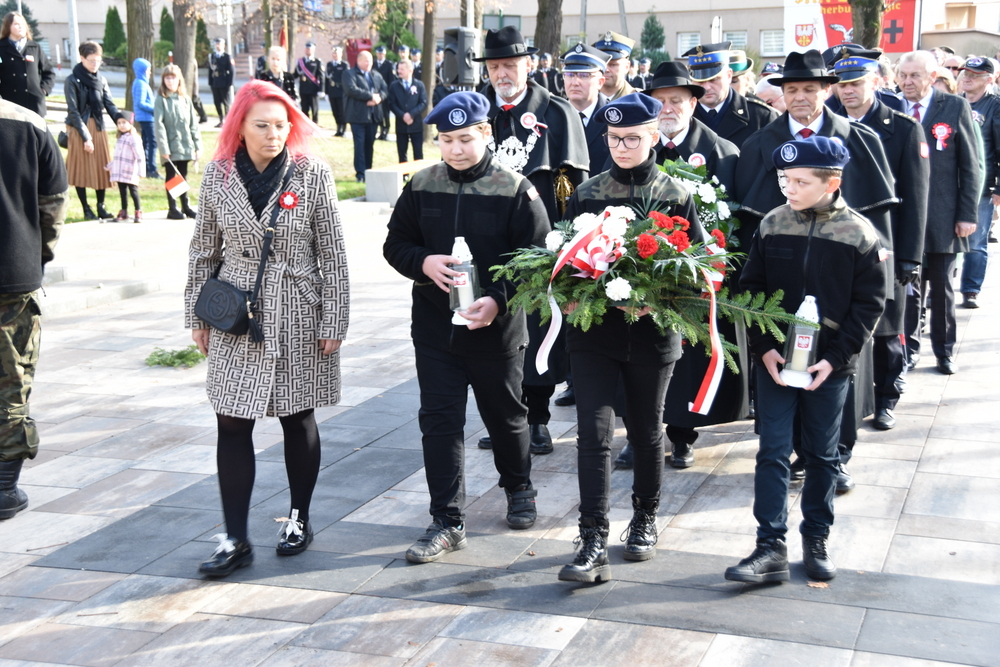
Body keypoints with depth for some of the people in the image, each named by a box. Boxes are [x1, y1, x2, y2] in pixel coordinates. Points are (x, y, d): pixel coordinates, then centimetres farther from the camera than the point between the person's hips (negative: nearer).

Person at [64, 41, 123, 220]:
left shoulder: (101, 80, 8)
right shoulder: (72, 80, -7)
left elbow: (110, 106, 2)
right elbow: (73, 111, -11)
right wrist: (85, 137, -16)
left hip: (98, 128, 5)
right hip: (79, 129, -5)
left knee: (102, 167, 4)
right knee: (81, 169, -1)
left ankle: (101, 206, 12)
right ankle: (86, 209, 6)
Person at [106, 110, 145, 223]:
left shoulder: (134, 138, -10)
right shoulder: (120, 138, 17)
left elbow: (140, 156, -16)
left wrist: (141, 171, -22)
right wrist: (110, 166, 37)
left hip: (130, 173, -8)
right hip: (119, 172, 8)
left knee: (133, 190, -5)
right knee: (122, 192, 11)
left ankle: (138, 212, 1)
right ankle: (124, 212, 17)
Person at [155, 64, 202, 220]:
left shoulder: (185, 99, 9)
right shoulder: (161, 100, -4)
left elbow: (193, 124, 10)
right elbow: (159, 125, -10)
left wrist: (197, 145, 5)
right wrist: (164, 148, -16)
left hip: (185, 147, 4)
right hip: (170, 147, -4)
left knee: (183, 176, 12)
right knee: (171, 177, 3)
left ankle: (185, 207, 20)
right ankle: (172, 209, 8)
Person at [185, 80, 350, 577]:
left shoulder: (312, 174, -7)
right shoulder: (218, 175, 0)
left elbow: (332, 253, -5)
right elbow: (204, 250, 7)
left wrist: (334, 322, -6)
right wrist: (197, 316, 8)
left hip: (298, 319, -2)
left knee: (298, 419, 11)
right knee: (232, 425, -1)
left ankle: (300, 519, 29)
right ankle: (235, 540, 6)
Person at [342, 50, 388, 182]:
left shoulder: (377, 75, 18)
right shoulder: (350, 74, -1)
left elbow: (385, 90, 10)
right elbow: (352, 90, -17)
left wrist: (378, 98, -12)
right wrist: (371, 96, -16)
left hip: (373, 115, 5)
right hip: (358, 115, -5)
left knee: (370, 145, 8)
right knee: (360, 145, -7)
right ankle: (360, 174, -7)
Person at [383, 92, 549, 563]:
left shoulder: (515, 189, -8)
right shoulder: (421, 186, 2)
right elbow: (395, 244, 8)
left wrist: (499, 299, -23)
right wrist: (423, 263, -15)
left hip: (497, 330, -2)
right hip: (434, 329, 2)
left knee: (505, 417, 16)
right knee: (439, 422, 1)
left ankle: (519, 490, 42)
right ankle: (447, 523, 9)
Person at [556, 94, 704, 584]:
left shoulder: (676, 197, 0)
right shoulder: (585, 195, 6)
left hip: (651, 335, -1)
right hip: (592, 332, 1)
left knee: (646, 432, 13)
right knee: (593, 433, -8)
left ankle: (645, 520, 35)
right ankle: (593, 544, -7)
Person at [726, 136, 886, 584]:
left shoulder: (859, 234, -7)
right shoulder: (772, 226, -2)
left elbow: (869, 303, -4)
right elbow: (750, 290, 3)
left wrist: (834, 357, -11)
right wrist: (763, 347, -7)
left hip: (829, 364, -1)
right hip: (774, 359, 1)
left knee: (822, 454, 11)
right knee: (773, 451, 0)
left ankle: (816, 539, 26)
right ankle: (771, 548, 3)